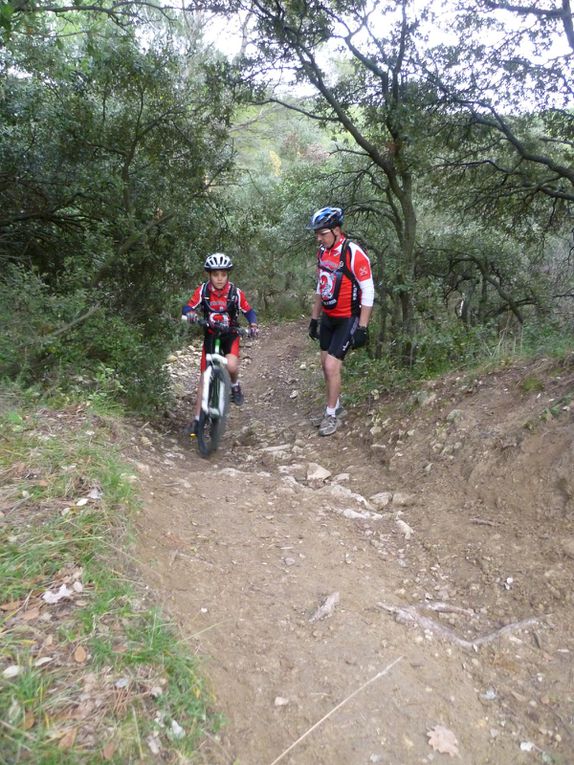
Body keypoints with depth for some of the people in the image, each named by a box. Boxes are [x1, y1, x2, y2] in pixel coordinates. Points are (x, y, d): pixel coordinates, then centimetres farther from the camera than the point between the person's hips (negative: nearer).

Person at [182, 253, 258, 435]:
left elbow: (249, 311, -6)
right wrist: (190, 313, -36)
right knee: (204, 377, -1)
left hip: (230, 335, -1)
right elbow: (188, 307, -12)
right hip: (210, 335, 1)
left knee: (231, 365, -30)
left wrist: (253, 326, -24)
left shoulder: (235, 292, -16)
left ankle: (235, 386, 7)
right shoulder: (202, 290, -13)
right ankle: (197, 419, 8)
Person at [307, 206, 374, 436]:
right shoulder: (322, 252, 4)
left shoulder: (354, 254, -20)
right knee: (326, 364, 13)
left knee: (332, 365, -10)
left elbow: (368, 292, -18)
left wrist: (362, 327, -18)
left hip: (348, 319, -7)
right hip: (328, 318, 8)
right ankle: (335, 406, 32)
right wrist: (314, 319, 16)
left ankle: (332, 414, 7)